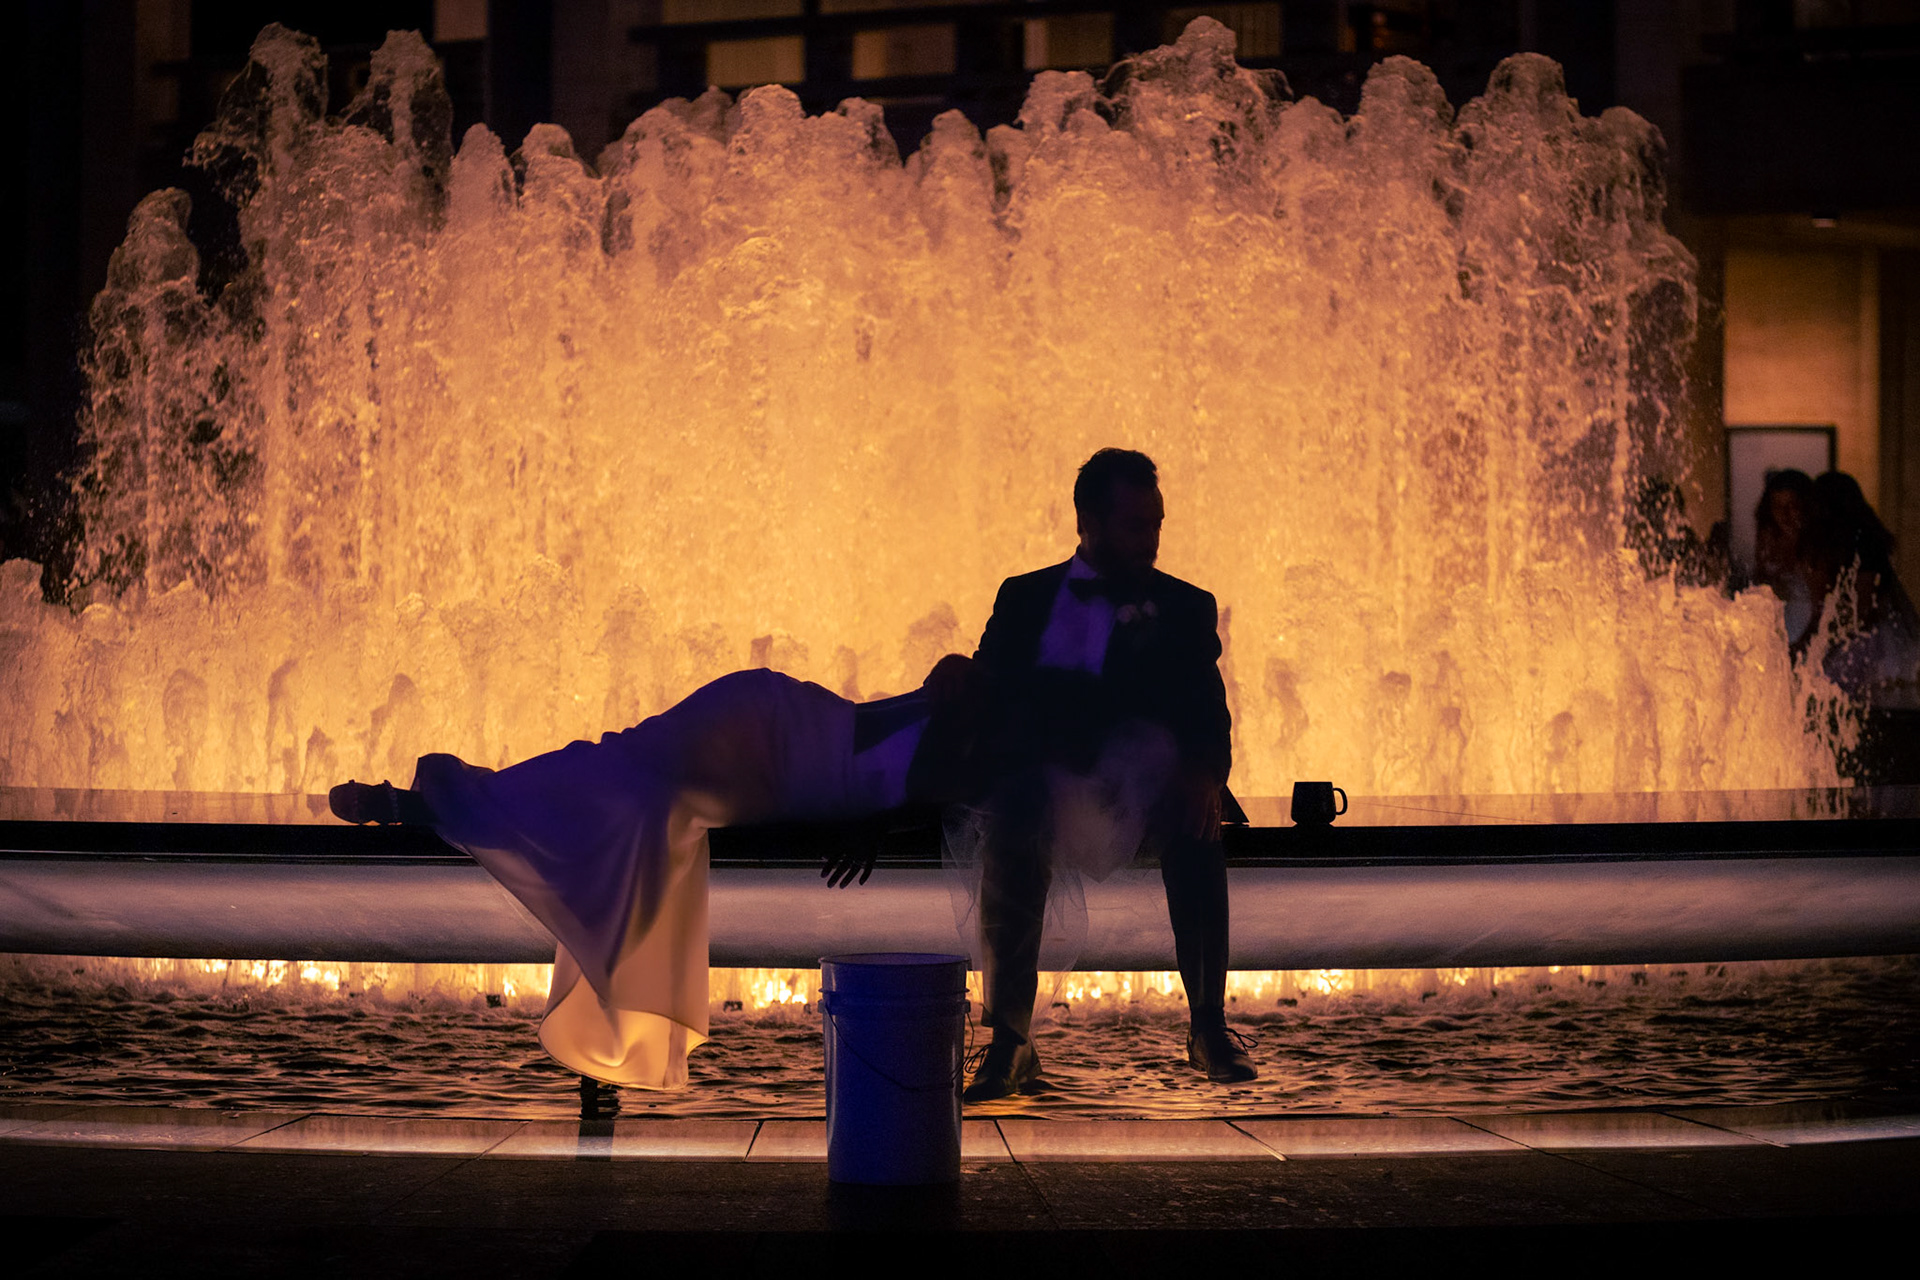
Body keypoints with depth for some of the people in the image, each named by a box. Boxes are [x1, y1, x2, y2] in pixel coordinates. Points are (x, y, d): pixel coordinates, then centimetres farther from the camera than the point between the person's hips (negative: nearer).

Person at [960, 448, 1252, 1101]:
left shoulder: (1185, 607, 17)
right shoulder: (1025, 597, 20)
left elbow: (1208, 711, 3)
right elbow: (986, 692, 8)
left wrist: (1204, 772, -21)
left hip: (1140, 777, 0)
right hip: (1039, 773, 0)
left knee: (1195, 826, -33)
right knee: (1009, 822, -34)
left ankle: (1209, 1026, -22)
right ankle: (1010, 1041, -29)